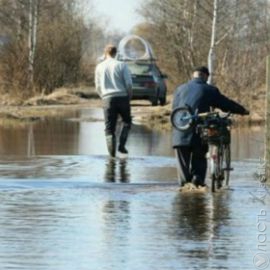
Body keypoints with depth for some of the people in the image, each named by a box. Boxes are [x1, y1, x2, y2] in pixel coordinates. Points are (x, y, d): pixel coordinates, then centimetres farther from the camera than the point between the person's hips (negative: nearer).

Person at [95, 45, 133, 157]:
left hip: (107, 99, 1)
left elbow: (98, 87, 10)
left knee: (109, 128, 4)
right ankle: (122, 145, 3)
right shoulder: (121, 65, -1)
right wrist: (129, 95, 10)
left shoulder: (100, 67, 7)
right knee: (126, 122, 19)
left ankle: (112, 151, -8)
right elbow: (129, 83, -5)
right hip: (122, 97, -1)